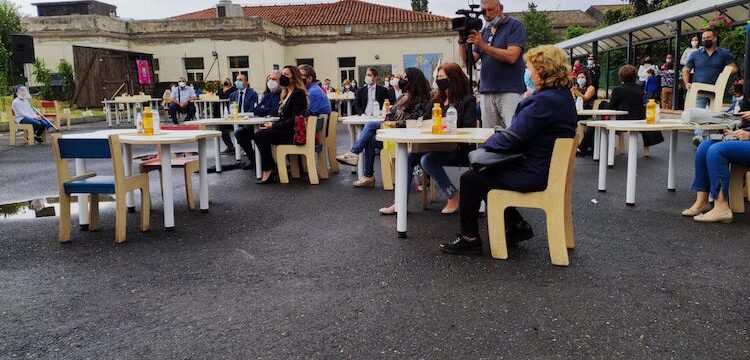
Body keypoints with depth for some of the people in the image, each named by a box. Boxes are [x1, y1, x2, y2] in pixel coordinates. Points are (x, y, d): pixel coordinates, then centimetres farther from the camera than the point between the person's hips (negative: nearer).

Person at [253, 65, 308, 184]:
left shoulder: (299, 94, -10)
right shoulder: (286, 93, 18)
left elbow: (295, 119, -17)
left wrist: (274, 125, -14)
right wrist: (273, 124, -1)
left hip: (294, 132, -9)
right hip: (286, 129, 9)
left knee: (261, 135, -20)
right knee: (260, 135, -10)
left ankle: (268, 171, -14)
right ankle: (268, 169, -12)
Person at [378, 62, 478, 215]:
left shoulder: (467, 100, -3)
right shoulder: (438, 99, 19)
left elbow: (469, 130, -12)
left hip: (458, 149, -7)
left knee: (427, 160, -31)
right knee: (408, 158, -14)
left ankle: (453, 195, -13)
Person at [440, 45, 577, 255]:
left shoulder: (545, 100, -24)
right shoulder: (563, 96, 9)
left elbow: (512, 138, -23)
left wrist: (488, 143, -5)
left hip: (533, 174, -10)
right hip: (544, 168, 11)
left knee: (470, 179, -4)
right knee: (482, 172, 21)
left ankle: (469, 238, 9)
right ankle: (517, 225, 23)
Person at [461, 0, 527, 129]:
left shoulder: (515, 26, 1)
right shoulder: (484, 31, 19)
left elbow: (511, 56, -13)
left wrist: (483, 46, -14)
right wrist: (462, 42, -3)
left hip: (510, 92, -5)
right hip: (487, 93, 5)